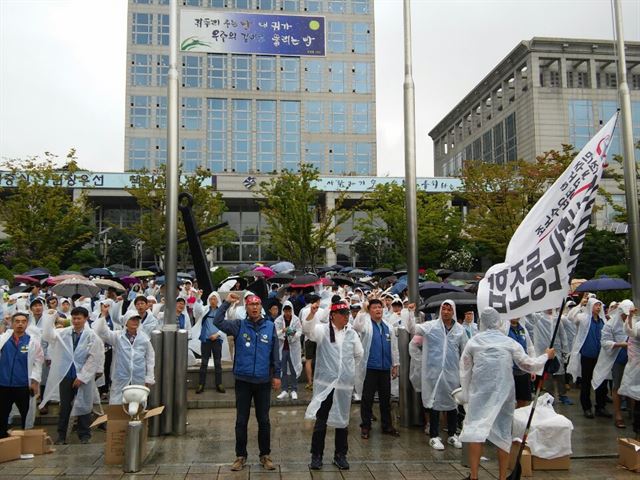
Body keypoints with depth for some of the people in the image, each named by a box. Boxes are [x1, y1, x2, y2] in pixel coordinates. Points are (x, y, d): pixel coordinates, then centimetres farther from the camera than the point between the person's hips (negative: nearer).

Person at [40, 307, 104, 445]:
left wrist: (82, 376, -10)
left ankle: (84, 436, 17)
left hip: (84, 376, -2)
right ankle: (61, 435, 20)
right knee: (64, 407, 10)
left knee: (83, 407, 6)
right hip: (66, 375, 2)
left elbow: (94, 358, -8)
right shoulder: (64, 333, 3)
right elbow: (47, 335, -9)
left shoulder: (91, 336, -6)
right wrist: (50, 318, -14)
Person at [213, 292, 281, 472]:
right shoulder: (239, 325, -1)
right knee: (241, 420, 8)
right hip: (243, 380, 0)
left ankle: (265, 455, 23)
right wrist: (227, 302, -17)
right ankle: (240, 456, 20)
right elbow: (217, 321, -14)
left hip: (263, 381, 0)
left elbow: (275, 353, 3)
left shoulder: (270, 326, 0)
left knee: (263, 420, 10)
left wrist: (276, 375, 1)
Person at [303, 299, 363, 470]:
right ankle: (316, 455, 14)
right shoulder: (323, 330, -4)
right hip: (325, 382, -3)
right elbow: (307, 328, -25)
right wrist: (312, 312, -40)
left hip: (345, 383, 3)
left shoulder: (352, 333, 6)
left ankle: (340, 455, 24)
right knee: (321, 420, 2)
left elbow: (359, 354, 21)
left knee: (342, 419, 11)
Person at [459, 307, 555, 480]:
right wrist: (546, 356, 24)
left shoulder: (473, 342, 3)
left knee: (475, 429, 2)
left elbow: (465, 371, 7)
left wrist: (465, 396, 18)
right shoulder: (509, 342, 1)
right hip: (503, 392, 1)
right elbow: (528, 364, 6)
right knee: (503, 432, 11)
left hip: (479, 393, -1)